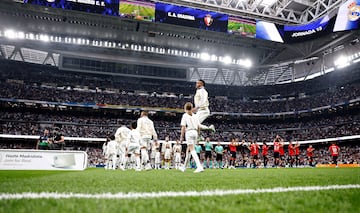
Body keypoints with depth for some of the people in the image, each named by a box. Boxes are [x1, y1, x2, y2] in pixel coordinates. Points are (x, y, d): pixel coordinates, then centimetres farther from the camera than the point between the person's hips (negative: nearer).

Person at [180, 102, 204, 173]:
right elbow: (198, 127, 11)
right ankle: (184, 167, 29)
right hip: (195, 132, 6)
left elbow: (183, 127, -8)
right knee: (189, 150, 17)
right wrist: (197, 134, 22)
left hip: (189, 132, -6)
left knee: (192, 150, -9)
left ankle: (199, 167, -22)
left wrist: (181, 137, -5)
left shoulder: (185, 115, -2)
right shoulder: (195, 116, 12)